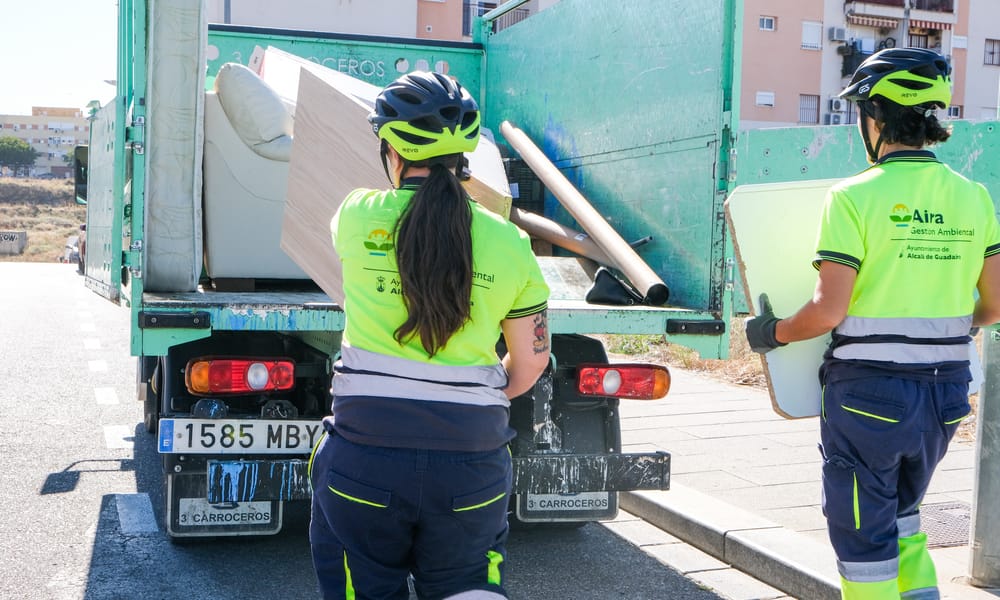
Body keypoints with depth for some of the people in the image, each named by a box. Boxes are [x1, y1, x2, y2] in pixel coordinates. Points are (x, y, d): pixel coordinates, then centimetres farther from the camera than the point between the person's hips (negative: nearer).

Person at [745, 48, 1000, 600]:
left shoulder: (855, 197, -15)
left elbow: (829, 311, -18)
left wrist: (772, 333, -1)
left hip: (869, 392, -6)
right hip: (946, 391, 6)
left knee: (863, 534, 10)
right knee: (901, 513, 27)